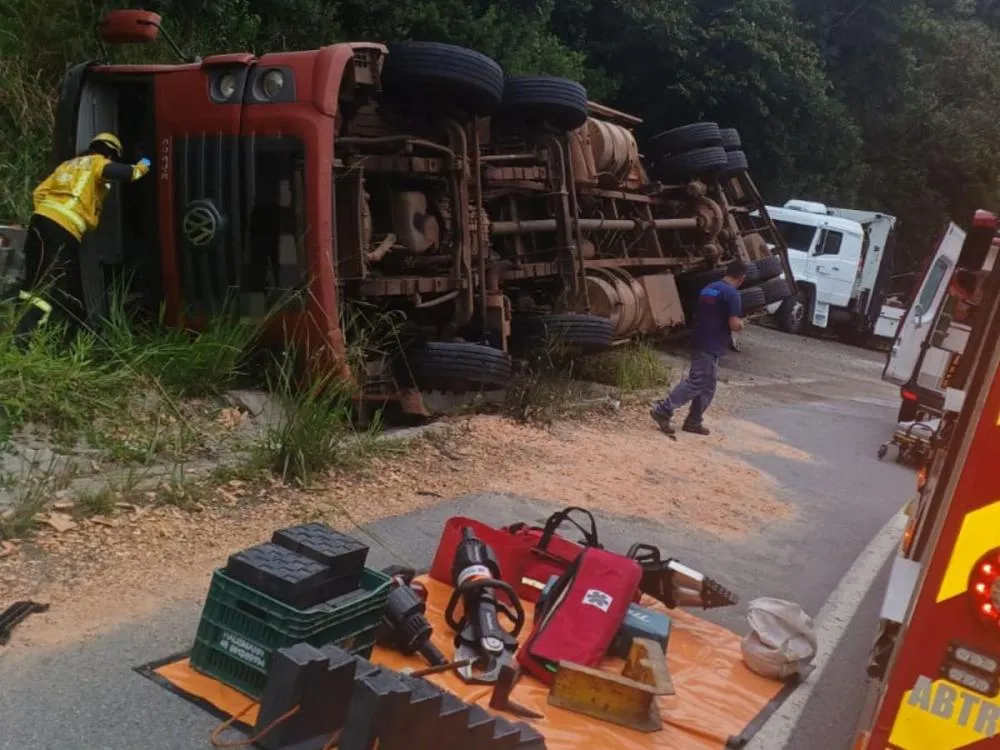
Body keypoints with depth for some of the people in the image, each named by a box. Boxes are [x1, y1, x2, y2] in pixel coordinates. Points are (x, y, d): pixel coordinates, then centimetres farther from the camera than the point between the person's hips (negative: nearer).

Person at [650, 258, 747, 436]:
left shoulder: (709, 288, 13)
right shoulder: (732, 293, -14)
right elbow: (735, 325, -20)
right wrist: (740, 324, 3)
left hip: (700, 342, 9)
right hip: (711, 346, -9)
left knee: (707, 384, 16)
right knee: (696, 383, -6)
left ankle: (693, 422, 18)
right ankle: (662, 411, -9)